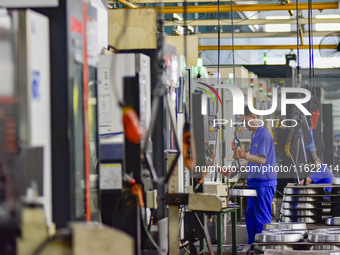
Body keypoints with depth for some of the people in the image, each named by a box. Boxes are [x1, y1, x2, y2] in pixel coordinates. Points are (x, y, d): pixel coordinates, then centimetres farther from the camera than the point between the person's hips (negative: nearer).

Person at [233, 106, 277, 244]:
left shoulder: (264, 135, -15)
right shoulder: (255, 135, 17)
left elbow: (262, 159, -24)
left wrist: (245, 155, -37)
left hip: (264, 182, -10)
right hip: (255, 182, 10)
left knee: (263, 217, -6)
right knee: (250, 215, 13)